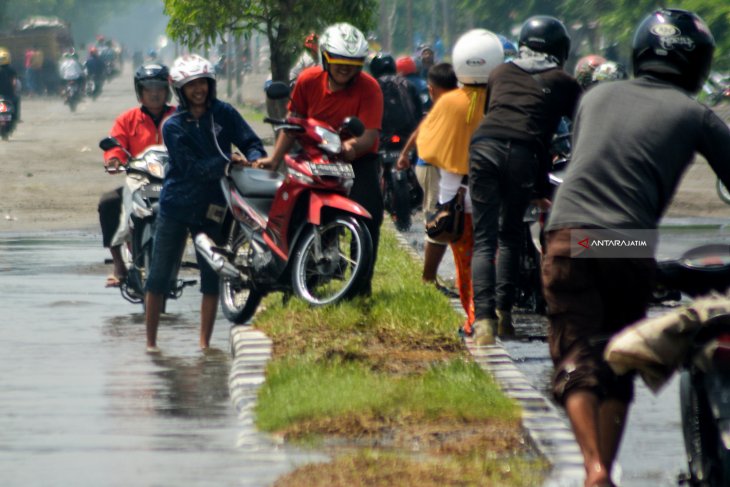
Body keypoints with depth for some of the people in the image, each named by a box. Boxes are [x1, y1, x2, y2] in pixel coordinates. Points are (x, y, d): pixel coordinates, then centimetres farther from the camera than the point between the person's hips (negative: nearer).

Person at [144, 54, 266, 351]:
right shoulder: (173, 126, -8)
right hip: (176, 204, -2)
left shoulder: (224, 114, 1)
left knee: (212, 277, 4)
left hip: (212, 207, 2)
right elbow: (193, 168, -16)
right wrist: (227, 161, -23)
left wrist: (255, 159, -22)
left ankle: (204, 343, 12)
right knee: (159, 274, 0)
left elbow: (250, 141, 0)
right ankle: (151, 341, 8)